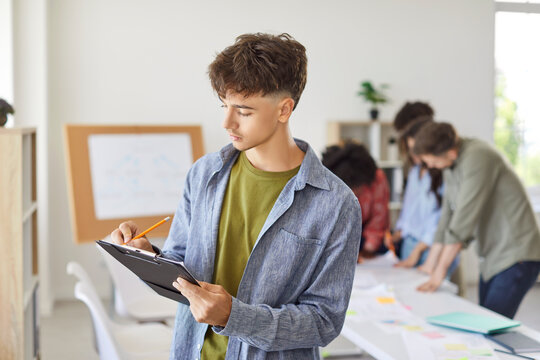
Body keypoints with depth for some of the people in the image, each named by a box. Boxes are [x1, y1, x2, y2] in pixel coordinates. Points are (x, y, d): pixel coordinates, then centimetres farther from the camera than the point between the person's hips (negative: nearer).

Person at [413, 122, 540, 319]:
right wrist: (429, 265, 10)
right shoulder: (451, 167, 9)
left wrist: (440, 270, -20)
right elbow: (447, 217, 13)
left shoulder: (477, 157, -20)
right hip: (493, 258, 9)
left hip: (516, 257, -9)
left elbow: (464, 218, -23)